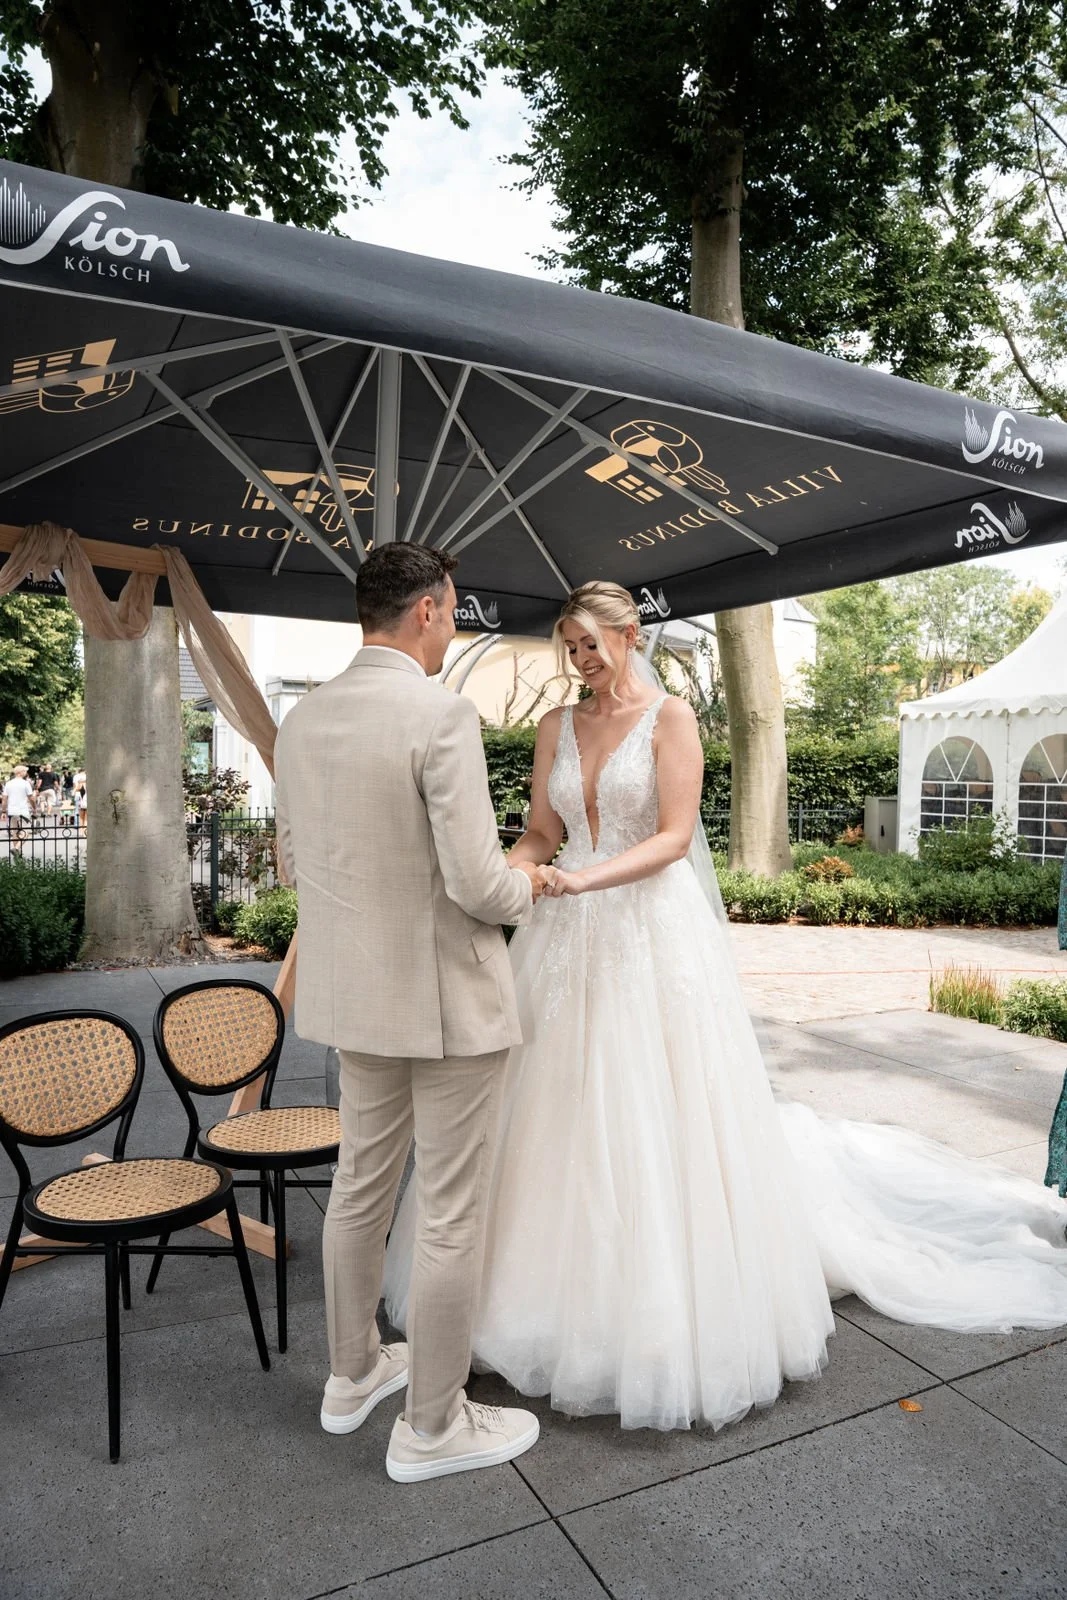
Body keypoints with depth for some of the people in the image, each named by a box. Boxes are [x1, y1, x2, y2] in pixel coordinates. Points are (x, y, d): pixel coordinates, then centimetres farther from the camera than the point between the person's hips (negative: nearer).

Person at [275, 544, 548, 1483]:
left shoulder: (300, 722, 2)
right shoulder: (443, 716, -21)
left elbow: (295, 864, 11)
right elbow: (478, 885, -24)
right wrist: (526, 882, -3)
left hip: (355, 993, 8)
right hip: (444, 1000, -8)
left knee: (362, 1186, 23)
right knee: (451, 1216, 9)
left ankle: (354, 1373, 42)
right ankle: (432, 1426, 26)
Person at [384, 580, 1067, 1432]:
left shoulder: (670, 716, -4)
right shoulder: (559, 727, 11)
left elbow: (675, 836, -12)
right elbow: (541, 833, 10)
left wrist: (591, 878, -24)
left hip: (653, 936, -4)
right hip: (570, 942, 5)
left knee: (661, 1118, 0)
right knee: (566, 1112, 8)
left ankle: (672, 1309, 18)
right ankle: (566, 1287, 25)